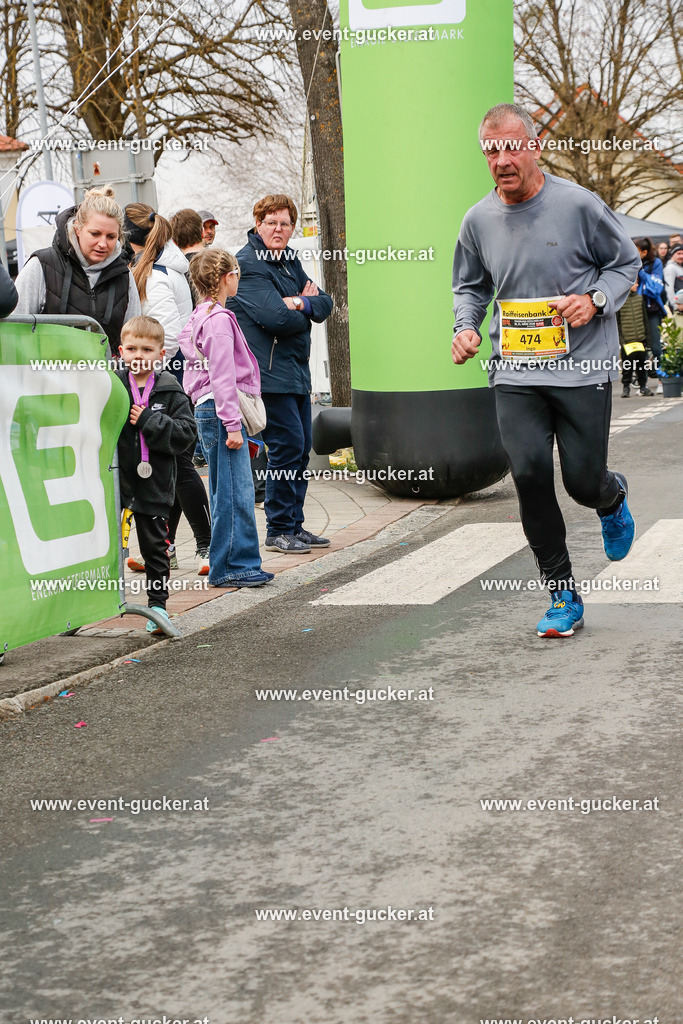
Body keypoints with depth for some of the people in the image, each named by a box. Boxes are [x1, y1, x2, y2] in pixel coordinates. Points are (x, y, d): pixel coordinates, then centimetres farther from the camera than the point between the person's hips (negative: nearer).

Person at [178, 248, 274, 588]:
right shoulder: (219, 320, -14)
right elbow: (222, 376, -18)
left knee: (225, 492, 13)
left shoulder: (199, 317, 17)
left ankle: (227, 564, 18)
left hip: (206, 408, 11)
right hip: (220, 410, -11)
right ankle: (231, 566, -5)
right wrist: (232, 425, -19)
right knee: (235, 491, -8)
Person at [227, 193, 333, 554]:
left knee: (301, 448, 11)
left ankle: (294, 525, 19)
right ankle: (278, 531, -2)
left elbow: (324, 304, 10)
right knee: (287, 446, -10)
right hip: (268, 371, -9)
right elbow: (275, 318, -23)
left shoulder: (290, 261, 17)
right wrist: (306, 309, -4)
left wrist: (301, 303, -11)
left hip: (295, 371, 9)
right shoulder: (248, 264, -11)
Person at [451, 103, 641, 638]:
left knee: (584, 483, 0)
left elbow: (626, 262, 5)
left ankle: (613, 496, 42)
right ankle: (564, 597, 2)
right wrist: (466, 327, 1)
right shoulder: (478, 221, 4)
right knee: (529, 472, -11)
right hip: (515, 373, 2)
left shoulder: (579, 204, -7)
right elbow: (470, 286, 20)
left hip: (583, 368, -2)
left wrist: (595, 300, -13)